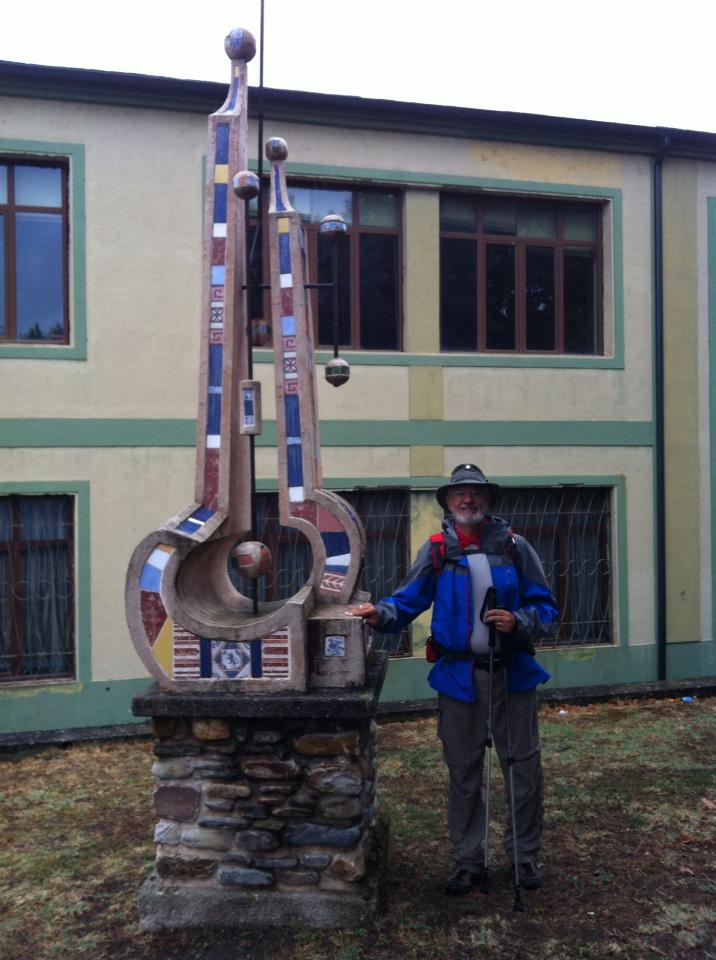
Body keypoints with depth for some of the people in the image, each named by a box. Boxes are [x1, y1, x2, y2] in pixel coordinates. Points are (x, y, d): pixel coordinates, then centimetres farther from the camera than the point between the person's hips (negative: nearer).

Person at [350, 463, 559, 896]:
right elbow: (408, 600, -5)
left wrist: (519, 622, -16)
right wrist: (381, 612, -25)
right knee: (464, 771, 10)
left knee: (523, 766, 9)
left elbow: (546, 607, 3)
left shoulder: (514, 547, 1)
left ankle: (525, 856, 28)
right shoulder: (436, 551, 1)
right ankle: (469, 861, 25)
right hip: (458, 677, 0)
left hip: (512, 673, 0)